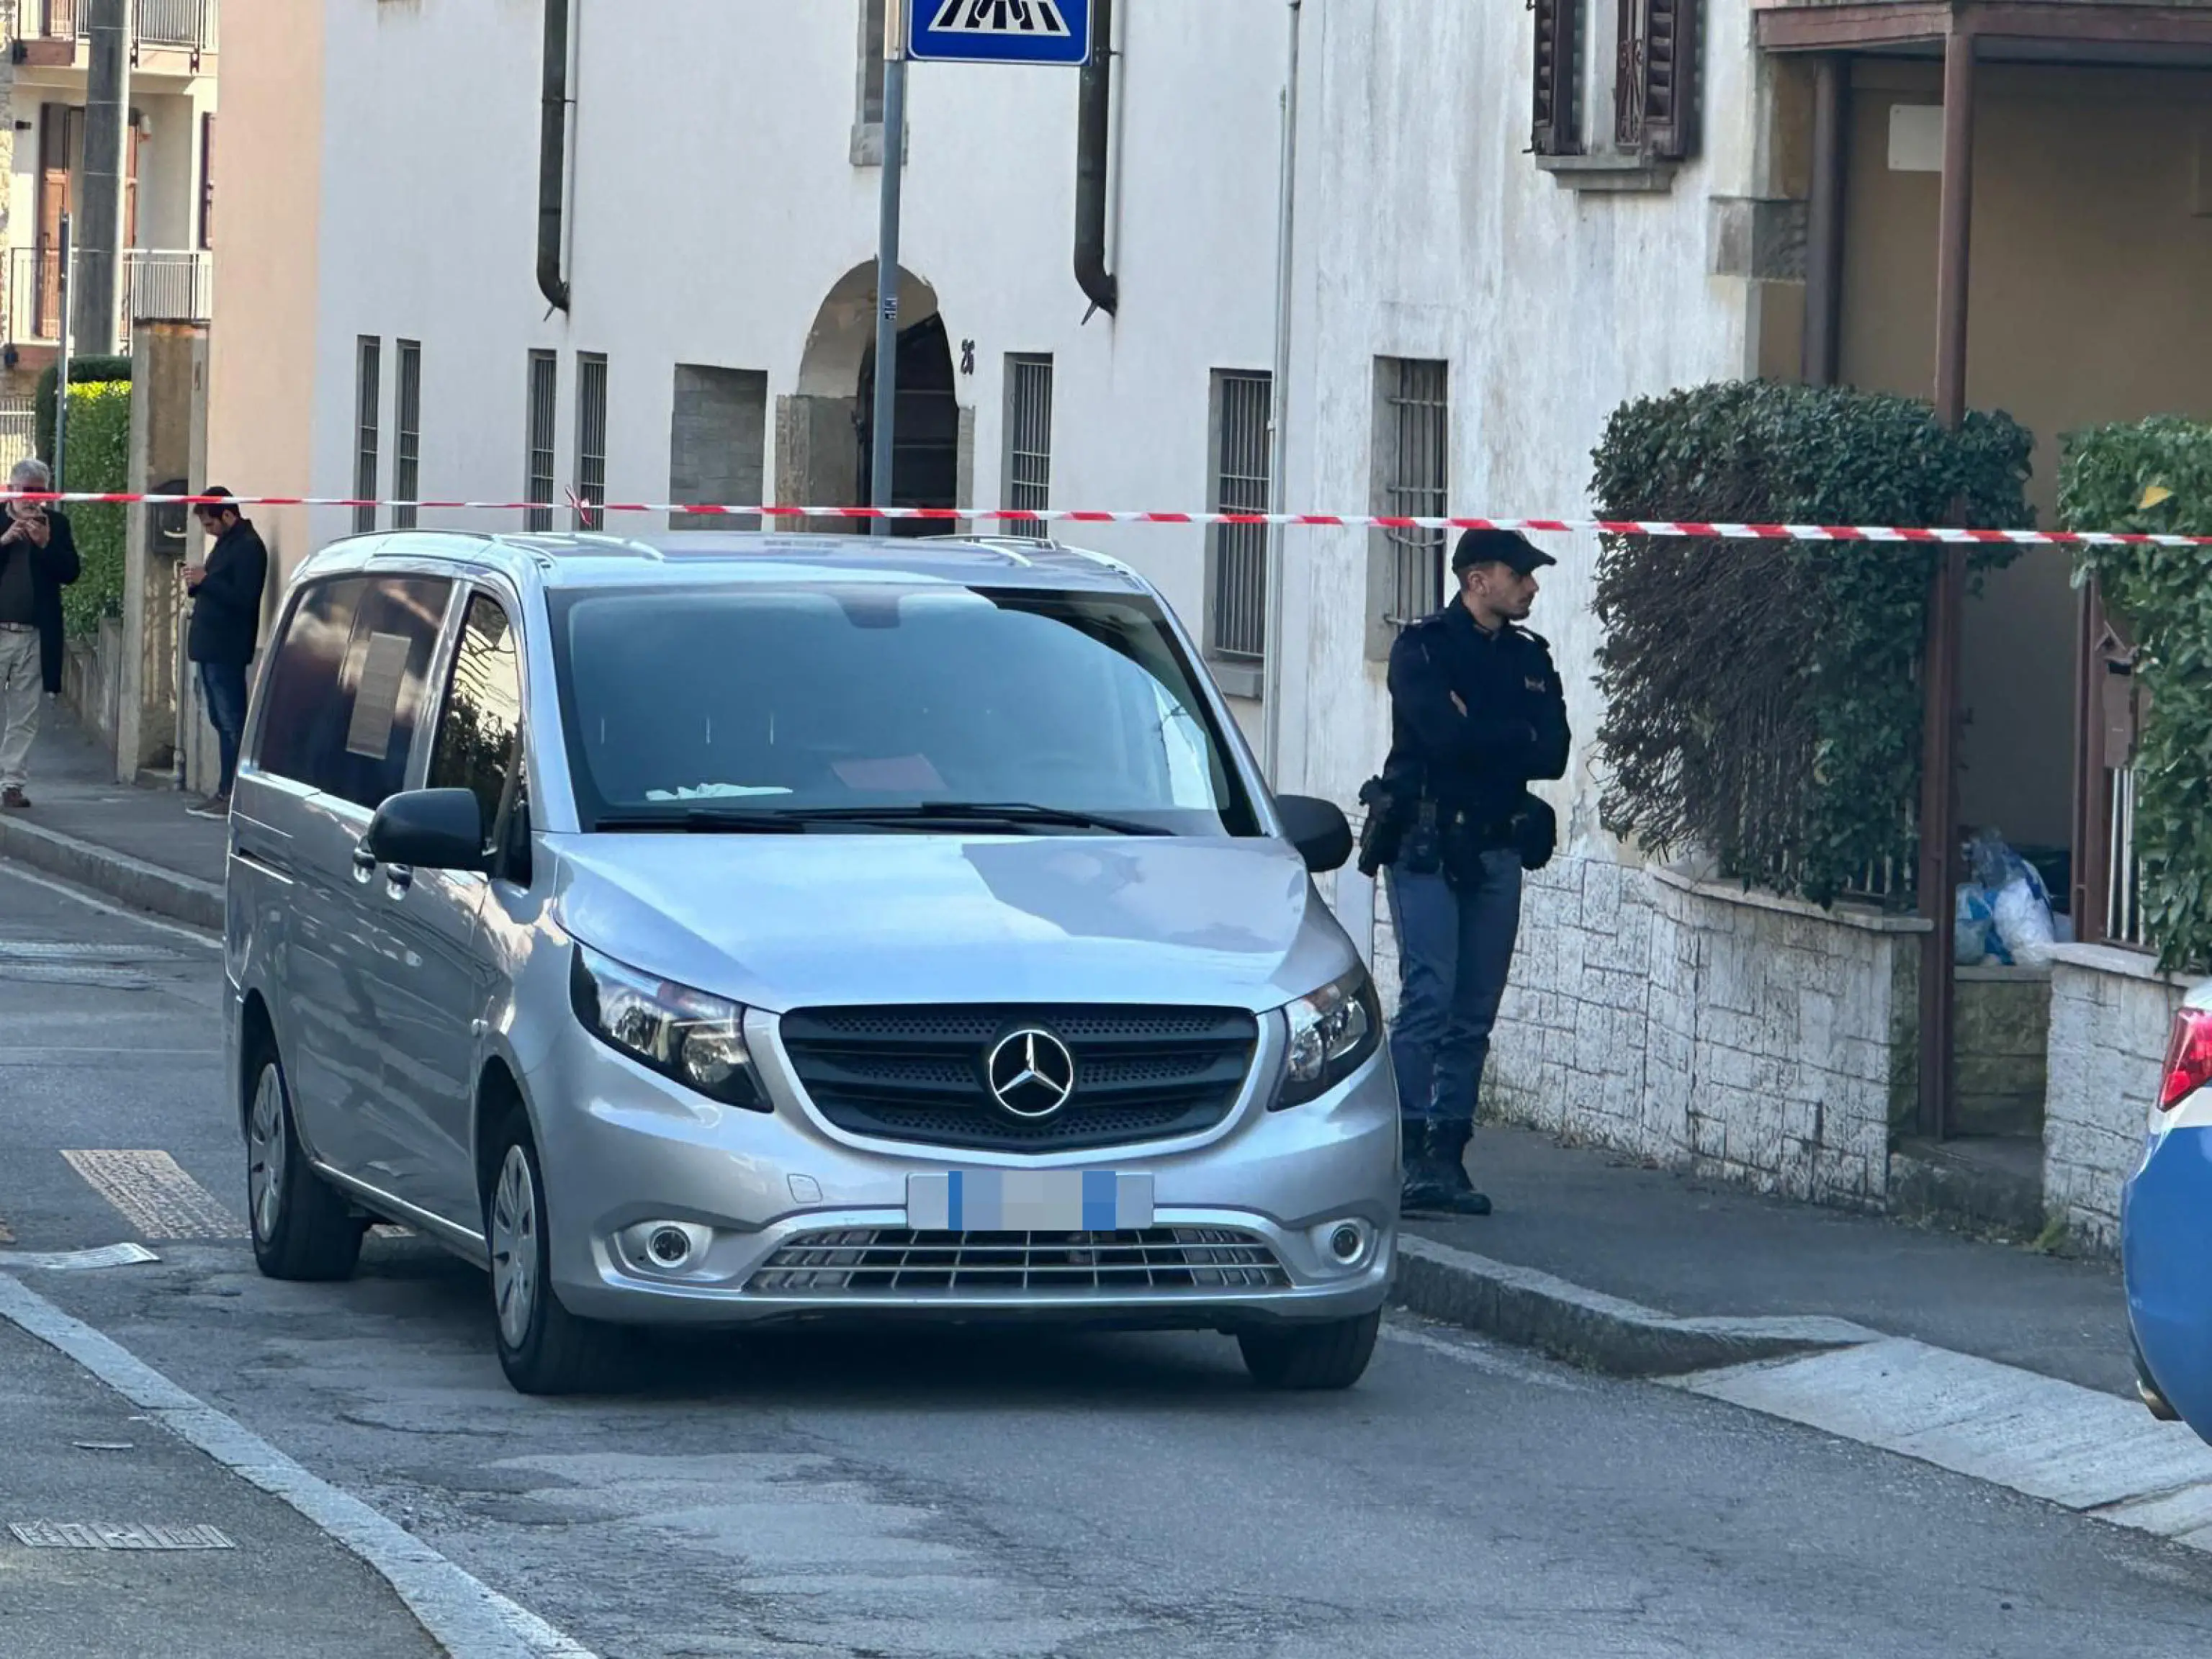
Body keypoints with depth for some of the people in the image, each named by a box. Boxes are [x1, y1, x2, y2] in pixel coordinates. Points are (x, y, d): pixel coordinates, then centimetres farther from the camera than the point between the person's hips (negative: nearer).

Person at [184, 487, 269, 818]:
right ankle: (226, 792, 14)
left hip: (227, 651, -10)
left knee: (231, 722, -9)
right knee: (222, 722, 11)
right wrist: (197, 584, 5)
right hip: (211, 648, 10)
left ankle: (233, 795, -9)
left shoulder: (248, 547, -13)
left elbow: (244, 598, -21)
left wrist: (205, 581, -20)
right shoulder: (225, 543, 18)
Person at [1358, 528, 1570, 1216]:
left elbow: (1553, 753, 2)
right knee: (1429, 997, -14)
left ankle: (1448, 1154, 7)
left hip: (1497, 850, 6)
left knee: (1475, 1012, 4)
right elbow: (1444, 735, -18)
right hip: (1427, 846, -6)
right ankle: (1409, 1150, -16)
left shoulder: (1531, 658, 15)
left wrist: (1479, 733, -8)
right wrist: (1516, 735, -5)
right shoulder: (1422, 648, -2)